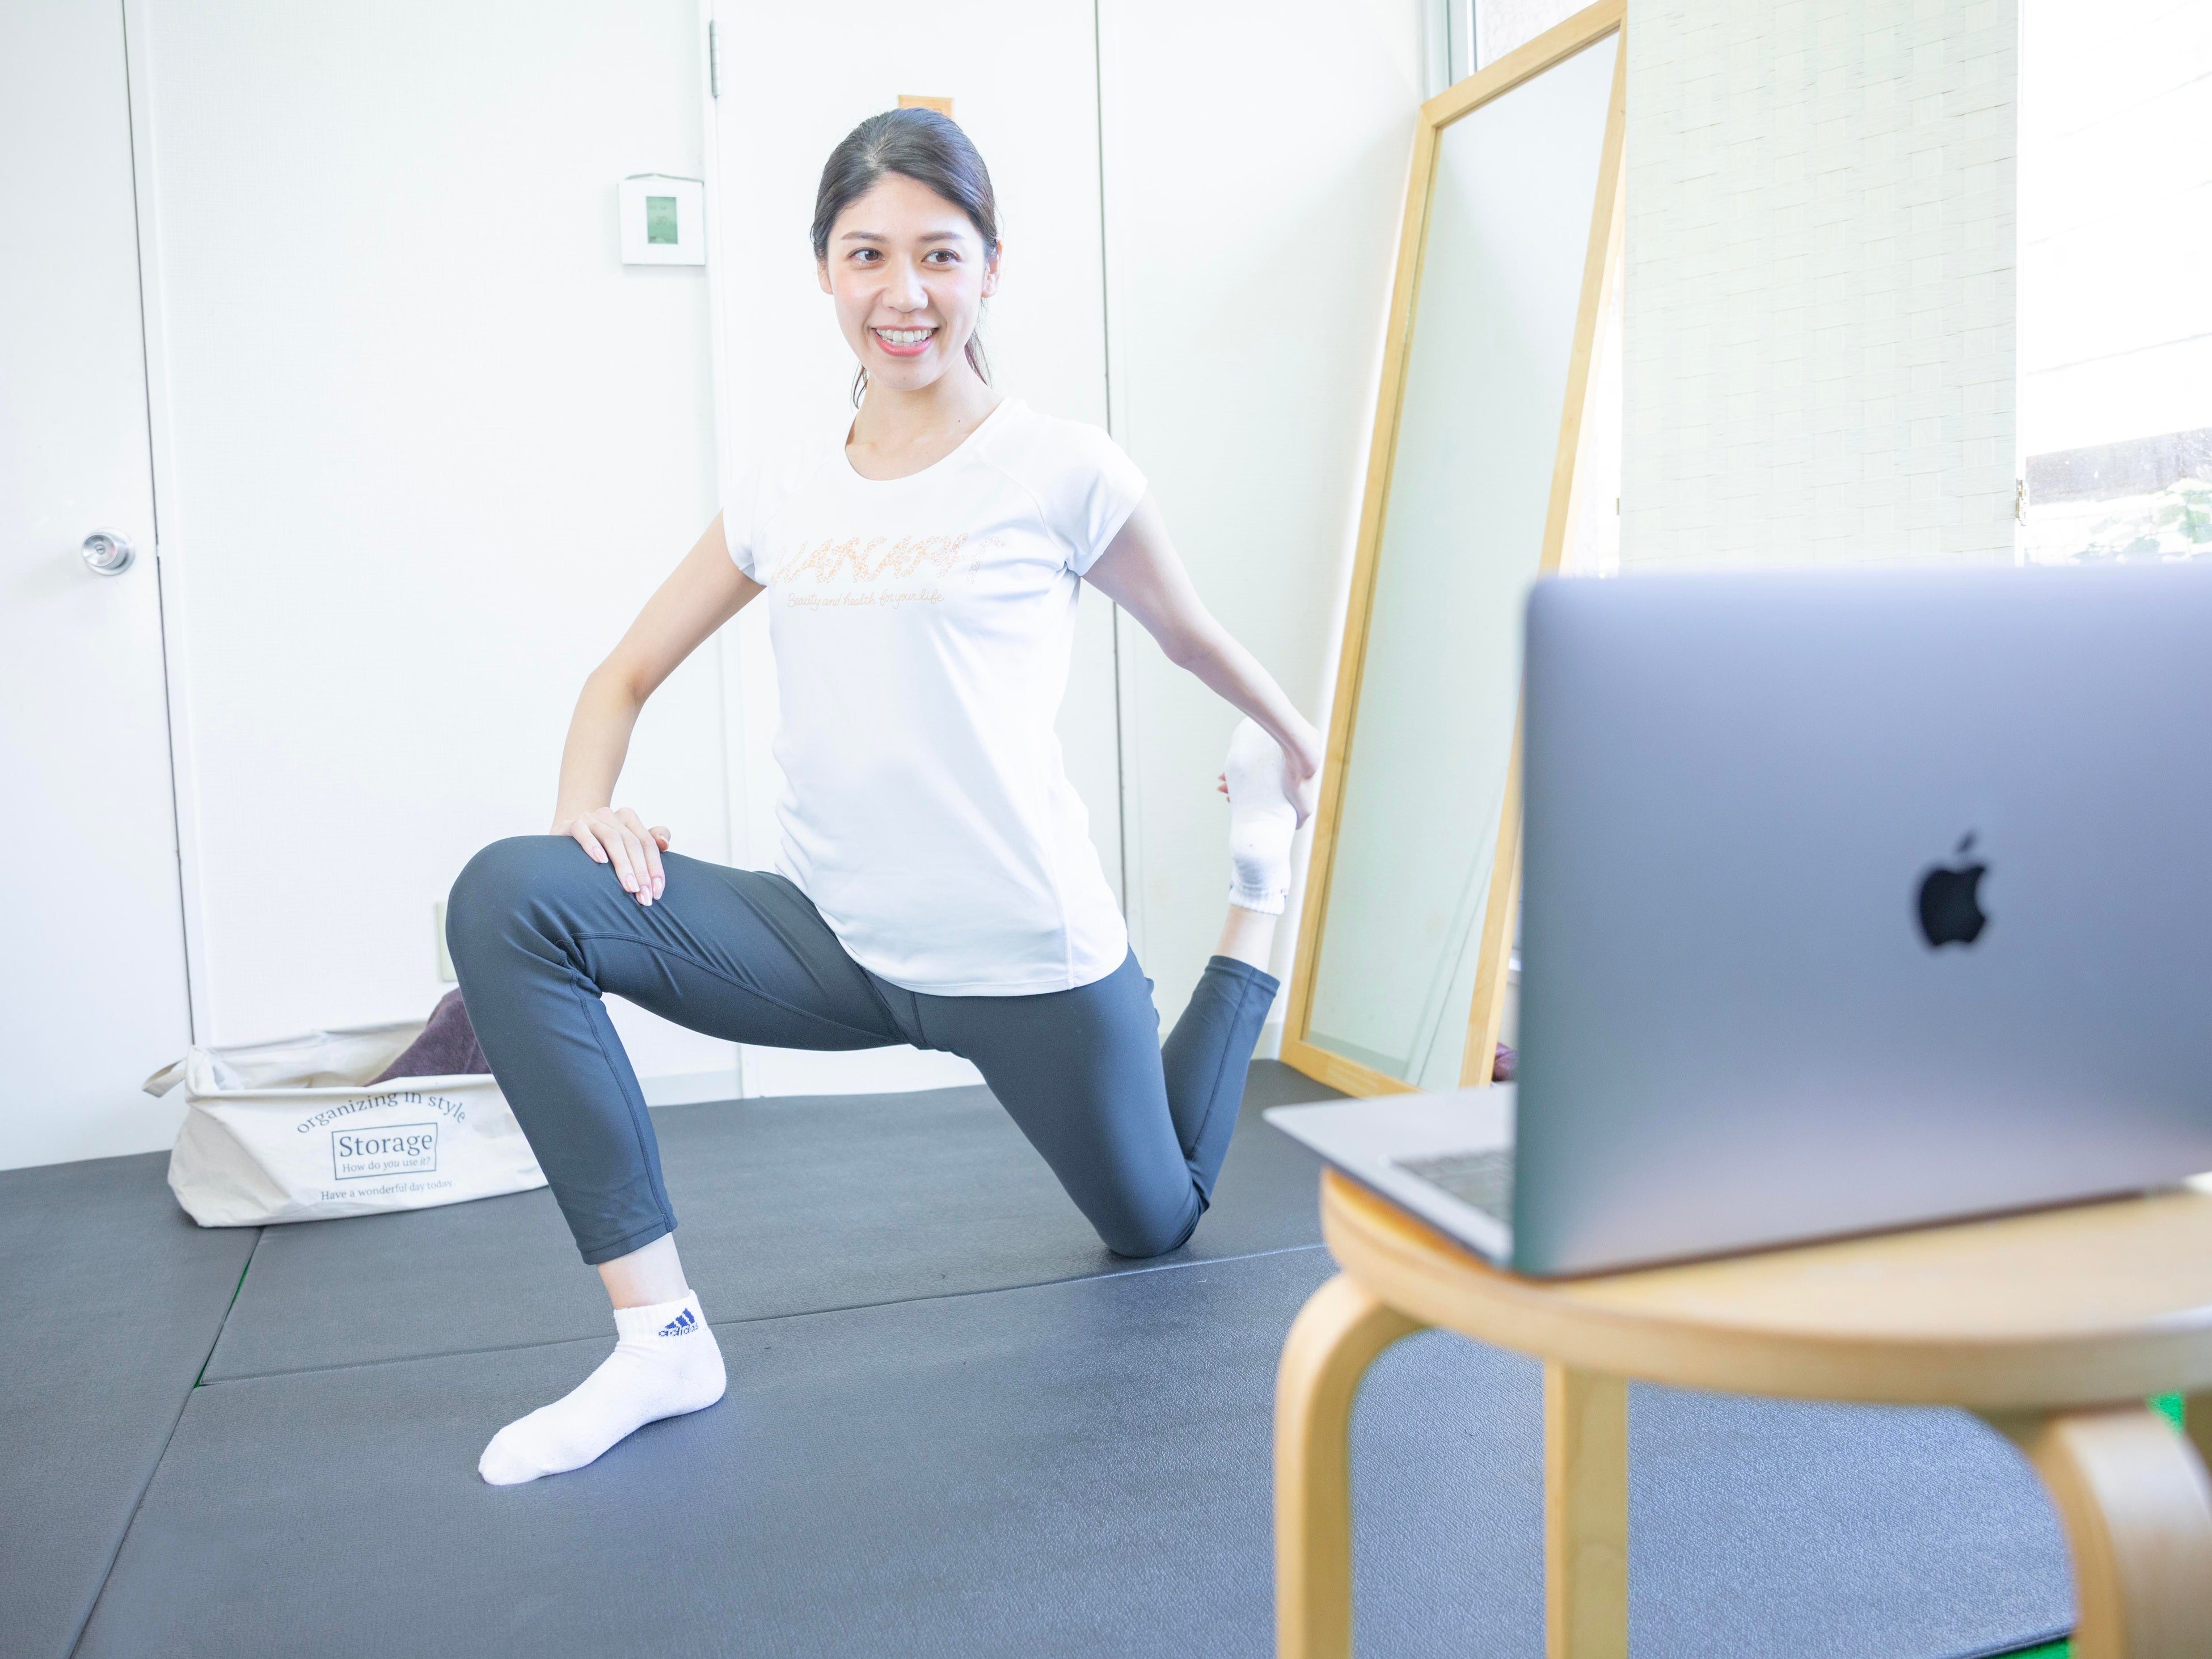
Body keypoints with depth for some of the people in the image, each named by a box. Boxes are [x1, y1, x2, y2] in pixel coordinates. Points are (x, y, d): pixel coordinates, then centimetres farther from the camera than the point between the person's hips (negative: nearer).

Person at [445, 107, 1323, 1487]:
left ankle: (1258, 904, 44)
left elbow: (1192, 637, 9)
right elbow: (629, 672, 11)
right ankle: (659, 1334, -14)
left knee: (1156, 1223, 20)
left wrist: (1294, 746, 24)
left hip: (1029, 957, -3)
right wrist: (586, 809, -9)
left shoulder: (1058, 471, -8)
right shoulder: (785, 494, 3)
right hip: (831, 944, 3)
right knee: (509, 899, -18)